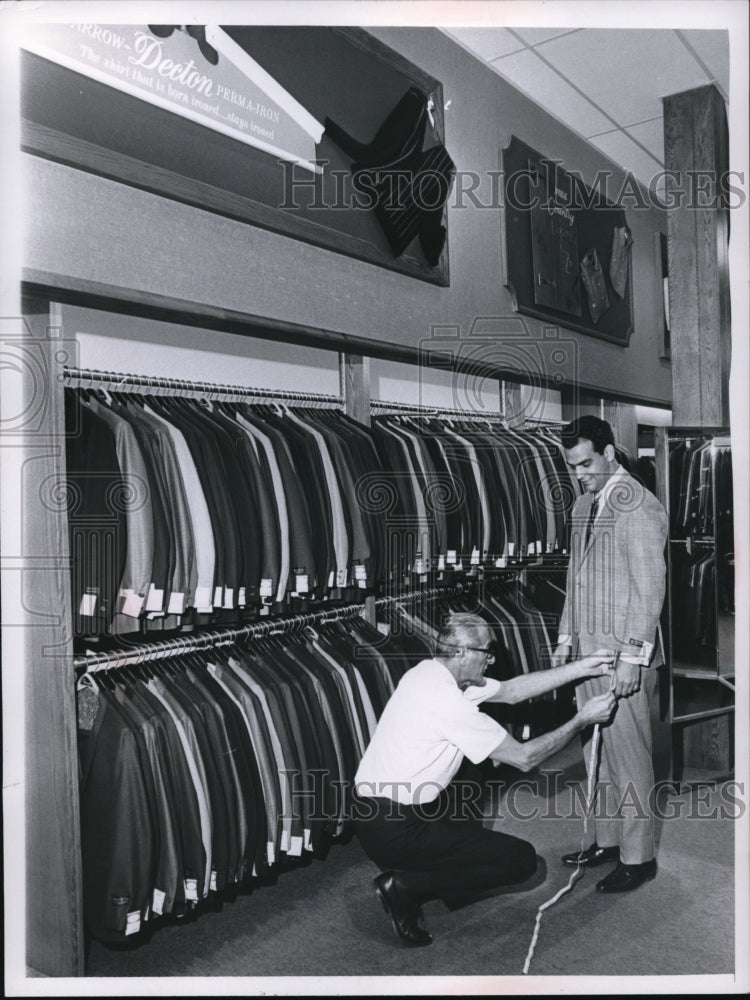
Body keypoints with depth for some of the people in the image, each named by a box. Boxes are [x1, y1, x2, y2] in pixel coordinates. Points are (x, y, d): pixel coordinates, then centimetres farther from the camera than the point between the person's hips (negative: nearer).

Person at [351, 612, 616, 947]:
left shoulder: (428, 672, 3)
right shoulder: (447, 702, -24)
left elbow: (509, 690, 10)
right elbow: (524, 758, -14)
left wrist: (580, 668, 7)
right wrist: (581, 720, -4)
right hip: (395, 832, -9)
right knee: (522, 859, -1)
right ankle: (406, 887, 0)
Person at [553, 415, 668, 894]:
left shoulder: (639, 506, -13)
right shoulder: (584, 505, 13)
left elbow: (651, 585, -17)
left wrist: (633, 655, -19)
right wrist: (566, 638, 16)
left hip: (623, 654, -8)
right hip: (588, 648, 8)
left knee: (628, 753, 2)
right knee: (598, 752, 16)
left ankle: (638, 856, 17)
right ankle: (608, 840, 30)